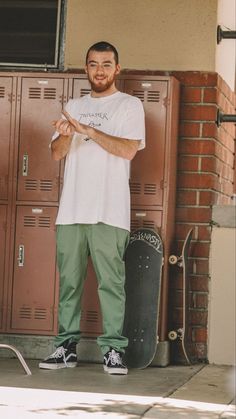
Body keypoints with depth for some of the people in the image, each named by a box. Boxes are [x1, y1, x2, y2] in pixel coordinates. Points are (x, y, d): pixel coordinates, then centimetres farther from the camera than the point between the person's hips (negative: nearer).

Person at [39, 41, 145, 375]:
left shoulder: (129, 105, 5)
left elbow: (129, 149, -9)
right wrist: (65, 134, -9)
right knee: (69, 281, 4)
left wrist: (88, 130, -15)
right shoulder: (74, 107, 20)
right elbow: (57, 153, 13)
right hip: (71, 209, 4)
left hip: (109, 212, -4)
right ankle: (66, 347, 8)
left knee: (111, 281, -6)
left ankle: (114, 350, -4)